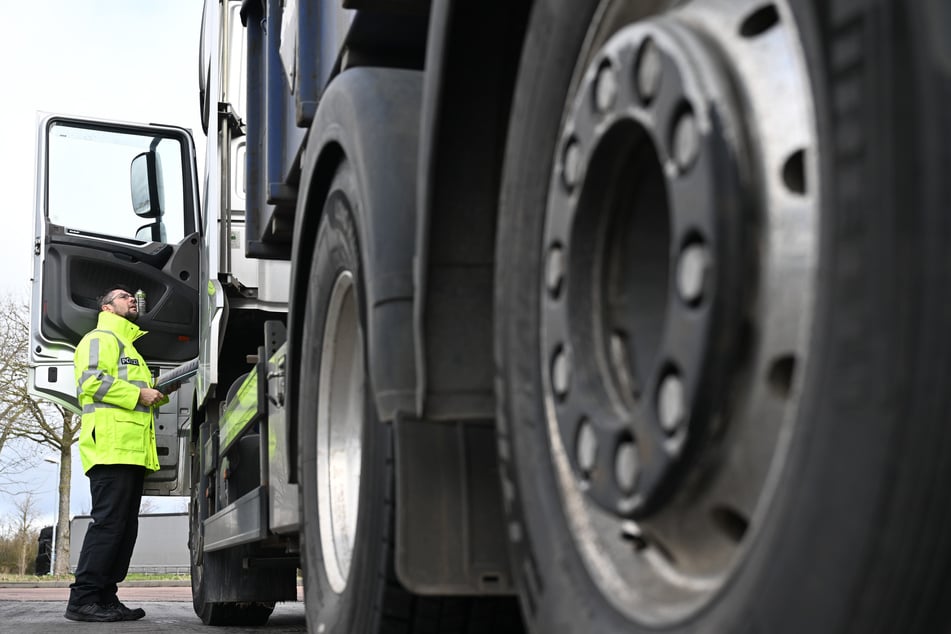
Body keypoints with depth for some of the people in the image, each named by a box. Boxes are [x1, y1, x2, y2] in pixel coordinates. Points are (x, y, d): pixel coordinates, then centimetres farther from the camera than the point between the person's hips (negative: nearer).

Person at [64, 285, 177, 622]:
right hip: (111, 446, -10)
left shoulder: (129, 347, 33)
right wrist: (138, 394, -14)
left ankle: (105, 597, 9)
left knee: (125, 527, 7)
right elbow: (91, 380, -14)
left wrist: (160, 393, 18)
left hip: (132, 451, 10)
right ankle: (83, 600, -14)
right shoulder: (100, 338, 3)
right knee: (108, 522, -14)